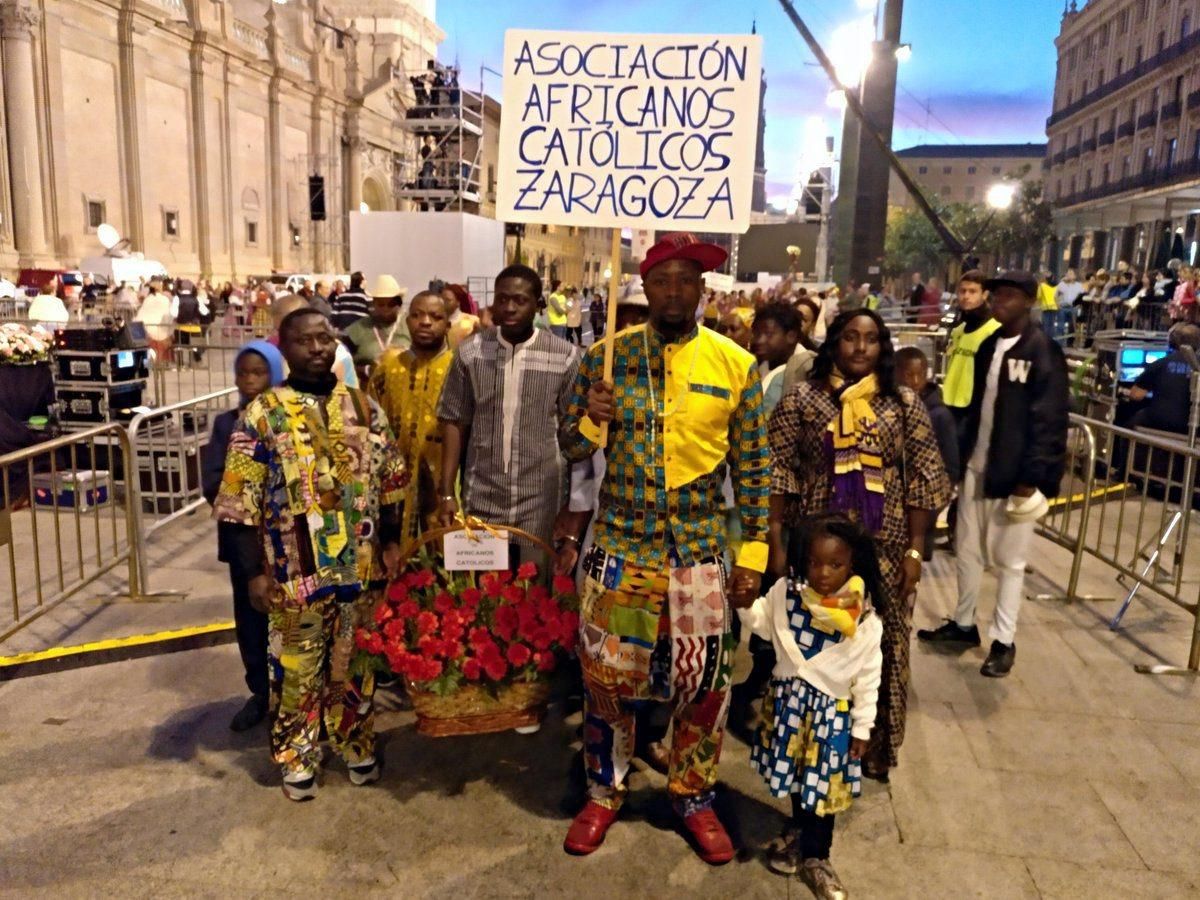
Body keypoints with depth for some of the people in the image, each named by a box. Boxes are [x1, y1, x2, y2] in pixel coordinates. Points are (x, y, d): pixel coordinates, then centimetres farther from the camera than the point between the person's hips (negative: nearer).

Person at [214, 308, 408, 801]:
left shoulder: (364, 407, 4)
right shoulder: (262, 414, -6)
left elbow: (389, 482, 8)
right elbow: (244, 501, -6)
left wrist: (390, 544, 4)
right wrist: (257, 571, -9)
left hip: (361, 566, 3)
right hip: (295, 572, -2)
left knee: (356, 663, 16)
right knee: (296, 668, 11)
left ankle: (357, 745, 36)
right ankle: (297, 759, 31)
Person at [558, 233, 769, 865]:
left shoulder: (736, 365, -2)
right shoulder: (606, 355, -2)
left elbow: (753, 468, 1)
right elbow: (573, 448, 4)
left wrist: (752, 557, -1)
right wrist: (593, 419, -19)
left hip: (700, 554, 0)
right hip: (619, 549, 0)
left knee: (704, 683, 10)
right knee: (607, 677, 11)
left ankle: (694, 798, 34)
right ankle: (604, 793, 34)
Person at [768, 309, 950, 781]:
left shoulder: (905, 404, 2)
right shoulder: (801, 400, -2)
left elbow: (924, 480, 1)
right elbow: (778, 473, -4)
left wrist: (915, 550, -3)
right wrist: (776, 541, -8)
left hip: (883, 549, 1)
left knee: (878, 647, 9)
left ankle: (872, 749, 29)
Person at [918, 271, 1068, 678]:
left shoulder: (1043, 351, -12)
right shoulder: (989, 345, 9)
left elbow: (1049, 420, -15)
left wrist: (1031, 479, -18)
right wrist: (961, 456, 10)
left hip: (1014, 474, -7)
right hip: (977, 466, 7)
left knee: (1009, 560, 5)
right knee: (967, 549, 16)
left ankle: (1004, 641, 19)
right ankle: (964, 623, 32)